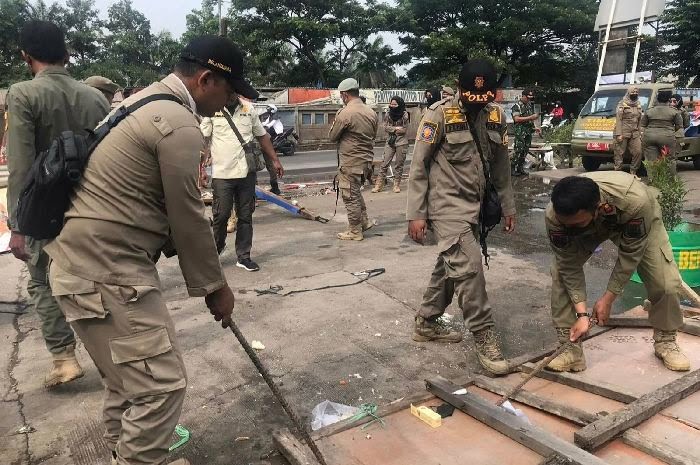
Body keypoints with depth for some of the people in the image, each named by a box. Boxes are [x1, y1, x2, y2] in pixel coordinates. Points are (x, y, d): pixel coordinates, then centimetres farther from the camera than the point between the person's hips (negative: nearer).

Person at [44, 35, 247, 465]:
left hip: (89, 260, 11)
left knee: (129, 378, 23)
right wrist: (214, 286, -2)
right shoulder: (179, 125, -17)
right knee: (161, 384, -5)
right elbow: (188, 217, -15)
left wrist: (191, 263, 20)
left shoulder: (145, 102, 16)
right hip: (105, 271, -11)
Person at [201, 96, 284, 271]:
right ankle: (216, 249, 27)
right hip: (222, 173, -3)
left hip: (247, 172, 3)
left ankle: (243, 256, 17)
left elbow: (262, 136, 17)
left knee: (246, 216, 7)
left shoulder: (248, 108, 11)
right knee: (221, 215, 1)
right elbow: (202, 140, -3)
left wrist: (275, 160, 14)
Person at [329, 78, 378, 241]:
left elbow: (332, 137, -7)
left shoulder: (345, 113, -18)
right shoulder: (371, 112, 5)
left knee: (350, 197, 3)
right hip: (367, 160, 8)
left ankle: (355, 232, 12)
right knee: (356, 192, 24)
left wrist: (336, 120, 7)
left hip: (350, 163, -8)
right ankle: (364, 221, 29)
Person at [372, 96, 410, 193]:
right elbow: (385, 127, -2)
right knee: (385, 163, -1)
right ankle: (379, 184, 1)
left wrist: (392, 129, -6)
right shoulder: (388, 114, 4)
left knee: (399, 164, 4)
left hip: (401, 142, -2)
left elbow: (404, 130, -8)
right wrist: (396, 128, -13)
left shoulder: (405, 115, -5)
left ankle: (397, 185, 13)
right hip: (390, 141, 2)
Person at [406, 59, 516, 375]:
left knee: (451, 266, 14)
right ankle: (484, 337, 0)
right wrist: (416, 214, -13)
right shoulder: (439, 115, -12)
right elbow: (419, 165, -10)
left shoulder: (496, 116, 6)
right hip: (446, 204, -7)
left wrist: (508, 207, 16)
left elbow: (500, 166, 15)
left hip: (473, 206, 7)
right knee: (469, 266, -15)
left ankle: (426, 323, 30)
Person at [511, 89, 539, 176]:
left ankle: (520, 168, 14)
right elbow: (516, 119, -19)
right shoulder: (517, 106, -7)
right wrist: (530, 117, -20)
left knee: (525, 150, 7)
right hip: (520, 131, -7)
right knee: (518, 150, -11)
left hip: (529, 131, 7)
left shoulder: (530, 105, 16)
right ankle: (513, 169, -7)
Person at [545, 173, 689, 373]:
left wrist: (608, 299, -22)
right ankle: (572, 349, -6)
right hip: (590, 229, 1)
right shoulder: (554, 215, -39)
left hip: (637, 224, -1)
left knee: (666, 283, -12)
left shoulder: (635, 200, -44)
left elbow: (629, 255, -28)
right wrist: (581, 314, -28)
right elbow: (570, 266, -26)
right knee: (561, 274, -18)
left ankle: (665, 342, 18)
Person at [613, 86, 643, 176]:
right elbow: (618, 120, -8)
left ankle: (633, 172, 8)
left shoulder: (638, 106, 19)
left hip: (635, 134, 6)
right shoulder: (622, 104, 0)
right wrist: (619, 134, -16)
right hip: (623, 133, -6)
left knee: (638, 152, -2)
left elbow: (640, 121, 23)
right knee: (619, 154, -5)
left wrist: (640, 133, 16)